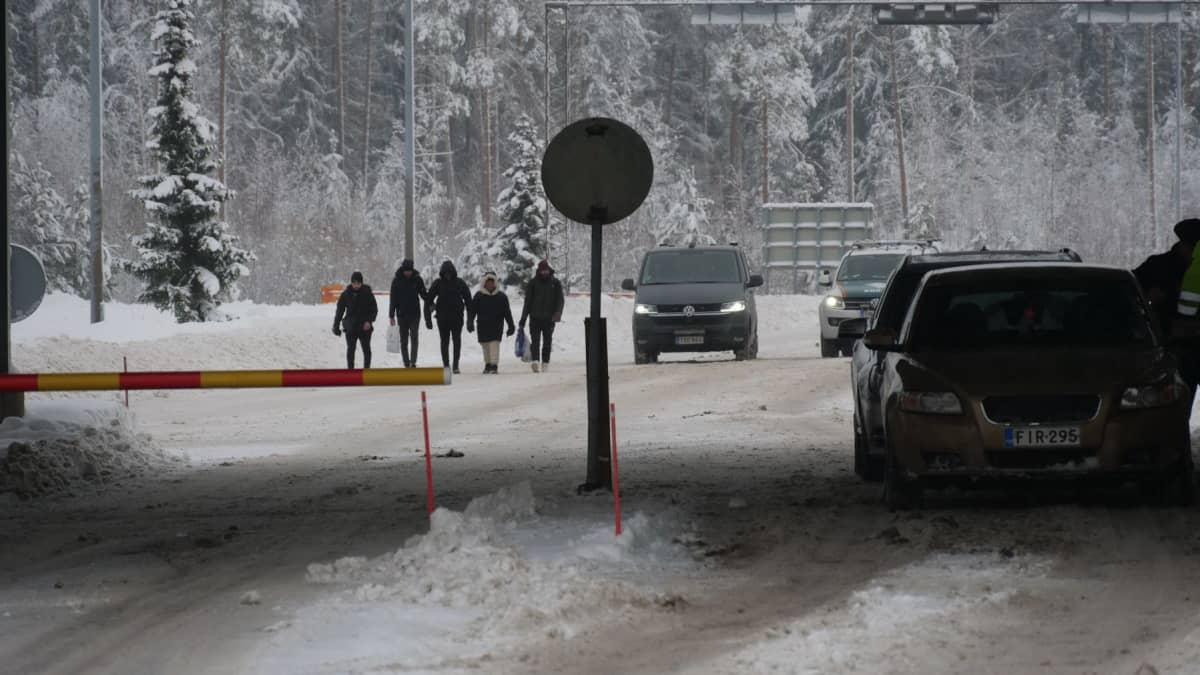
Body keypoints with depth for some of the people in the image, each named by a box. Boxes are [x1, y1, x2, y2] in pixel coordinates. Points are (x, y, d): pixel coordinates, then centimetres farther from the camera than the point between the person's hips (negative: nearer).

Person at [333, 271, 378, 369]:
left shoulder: (367, 293, -4)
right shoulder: (346, 294, -1)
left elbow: (374, 309, 1)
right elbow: (339, 311, 5)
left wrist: (369, 321, -15)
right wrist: (336, 326, 2)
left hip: (364, 327, -1)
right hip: (350, 327, 1)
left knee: (366, 349, 5)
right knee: (350, 349, -1)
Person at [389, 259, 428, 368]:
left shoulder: (417, 279, 1)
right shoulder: (397, 281, 0)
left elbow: (423, 294, 10)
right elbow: (393, 299, 3)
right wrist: (391, 315, 0)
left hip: (415, 314, -1)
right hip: (402, 314, 1)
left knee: (414, 338, -12)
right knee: (404, 341, 5)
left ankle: (413, 362, -16)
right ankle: (407, 364, 10)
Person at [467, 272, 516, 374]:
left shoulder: (501, 297, 2)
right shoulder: (479, 296, 1)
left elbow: (507, 312, 5)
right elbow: (472, 311, 0)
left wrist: (511, 326, 4)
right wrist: (470, 323, -12)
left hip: (496, 325, -2)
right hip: (483, 326, 2)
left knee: (494, 344, -14)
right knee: (485, 345, 8)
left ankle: (494, 366, -15)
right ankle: (487, 364, 22)